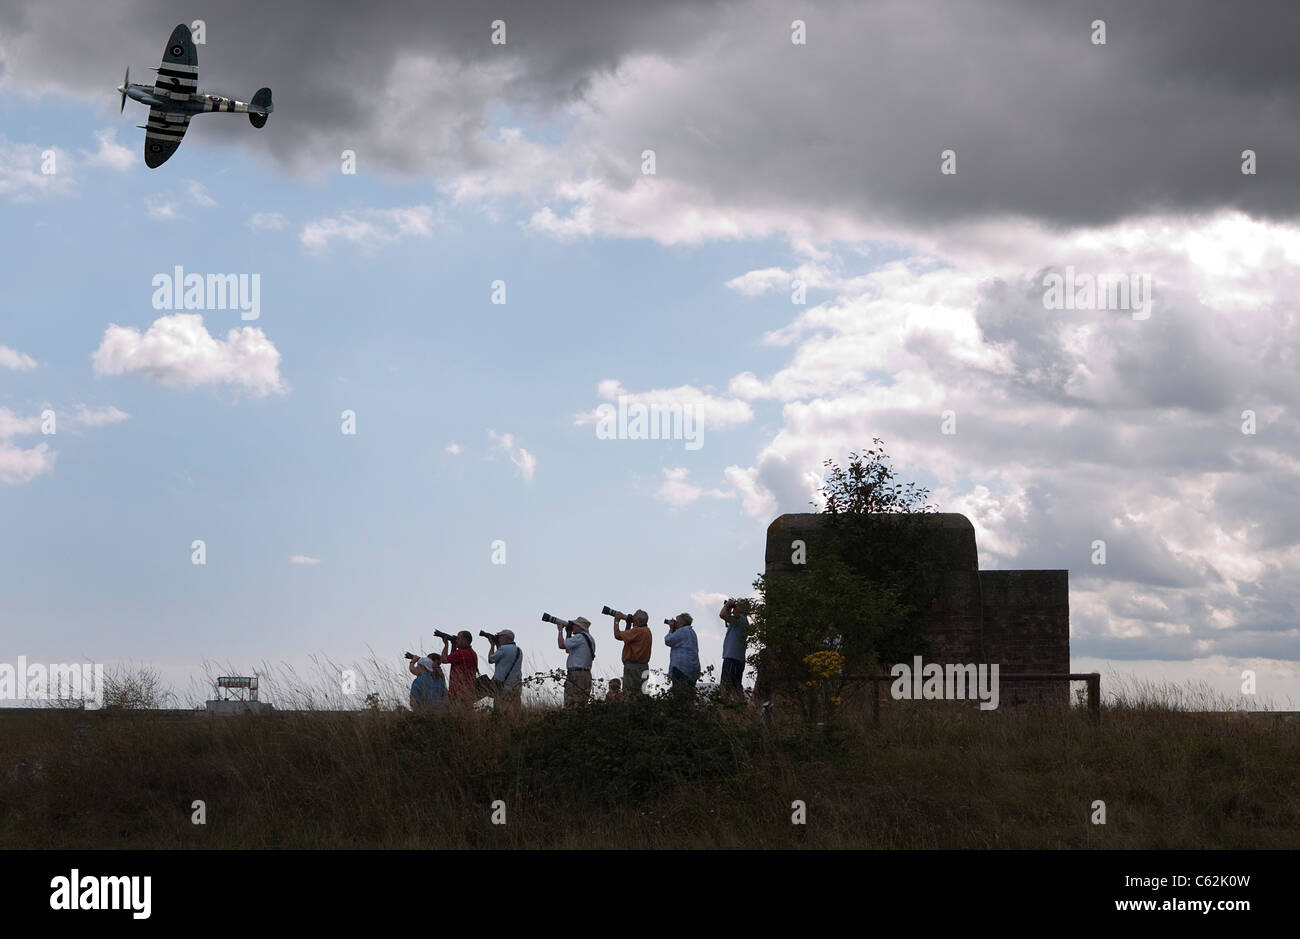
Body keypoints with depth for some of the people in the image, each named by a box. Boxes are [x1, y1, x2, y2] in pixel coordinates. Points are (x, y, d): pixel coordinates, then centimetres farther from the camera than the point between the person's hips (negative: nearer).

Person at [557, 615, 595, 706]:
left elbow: (562, 645, -14)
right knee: (582, 705, 8)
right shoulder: (589, 638, 19)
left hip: (576, 675, -10)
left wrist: (560, 630, 1)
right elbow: (568, 650, 26)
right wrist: (568, 632, 21)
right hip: (586, 674, 10)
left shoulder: (580, 637, -11)